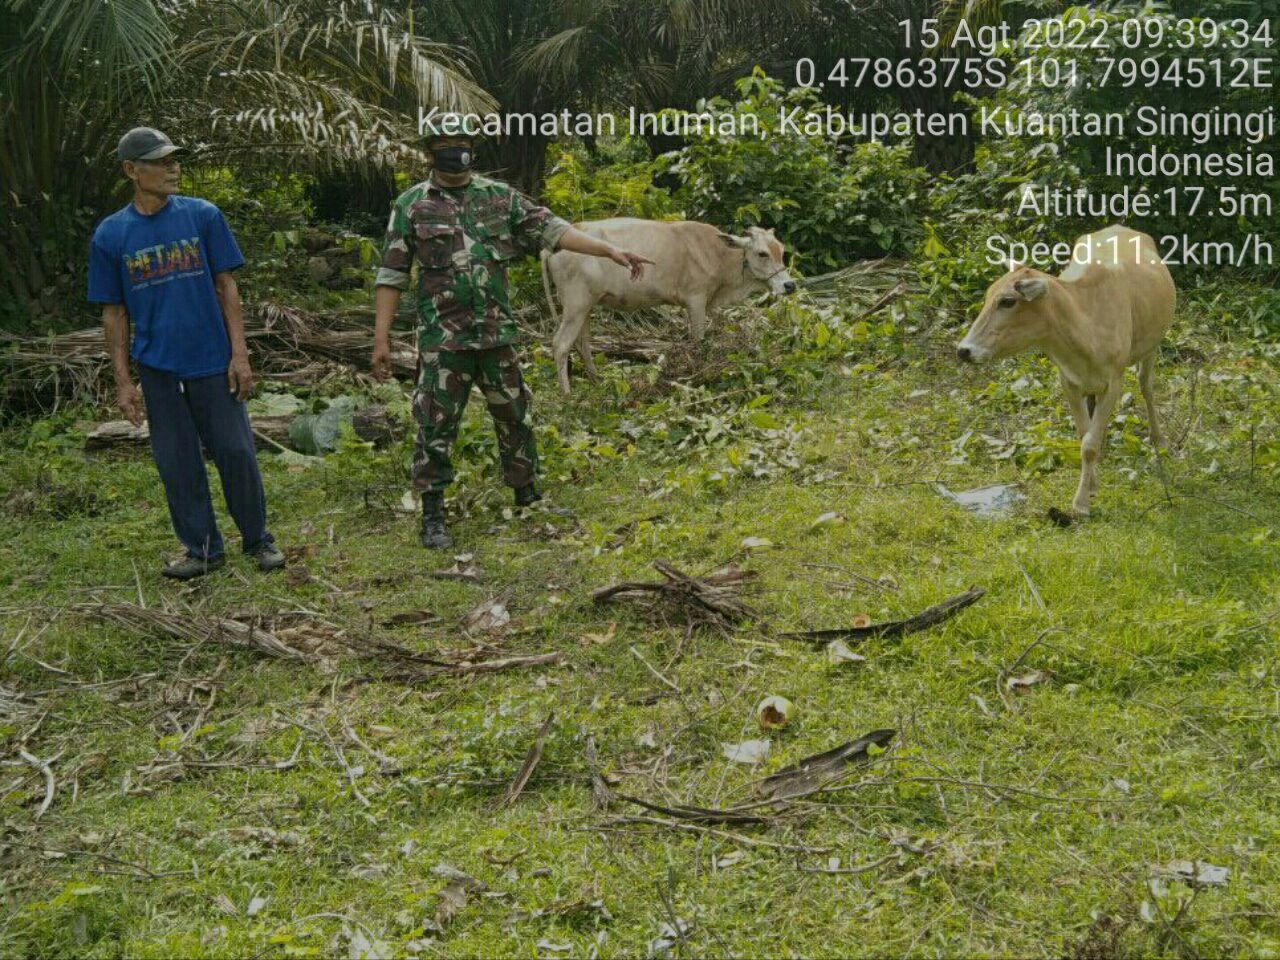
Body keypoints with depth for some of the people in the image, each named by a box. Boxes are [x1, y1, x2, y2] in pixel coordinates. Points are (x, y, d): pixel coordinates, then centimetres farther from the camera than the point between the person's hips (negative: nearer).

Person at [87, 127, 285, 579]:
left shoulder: (203, 216, -1)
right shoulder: (110, 234, 0)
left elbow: (226, 287, 1)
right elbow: (113, 313, 5)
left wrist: (240, 355, -4)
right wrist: (123, 381, 1)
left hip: (213, 361, -1)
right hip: (158, 369, 1)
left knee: (236, 452, 3)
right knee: (178, 464, 7)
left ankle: (258, 539, 20)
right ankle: (201, 549, 21)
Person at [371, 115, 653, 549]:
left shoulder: (500, 197, 7)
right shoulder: (411, 205, 0)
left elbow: (552, 229, 5)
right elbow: (391, 275, -1)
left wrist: (611, 251, -4)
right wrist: (381, 339, -6)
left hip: (498, 332, 3)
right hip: (442, 338, -3)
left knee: (514, 416, 11)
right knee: (436, 426, -2)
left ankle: (528, 498, 27)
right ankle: (433, 519, 7)